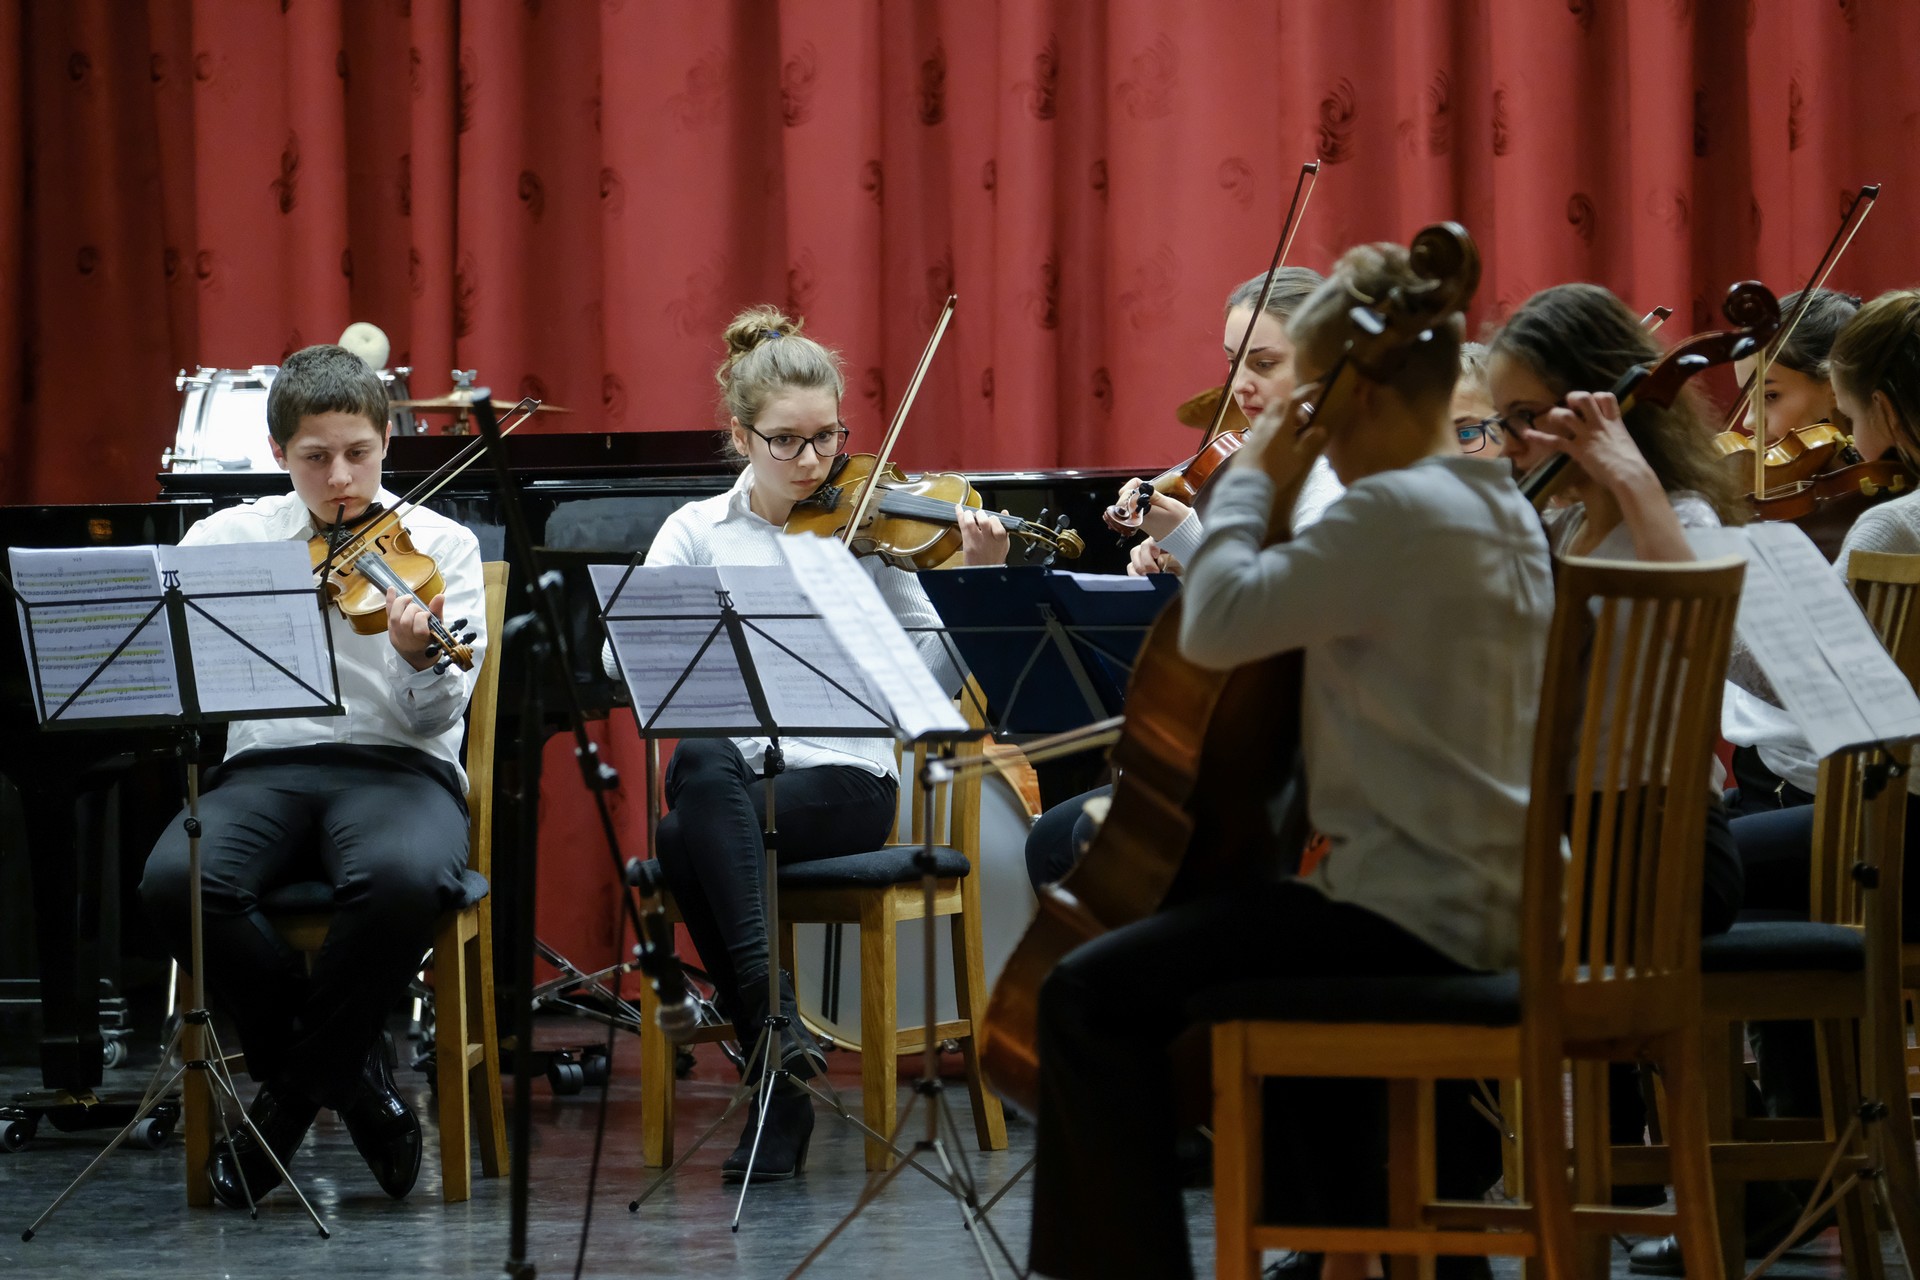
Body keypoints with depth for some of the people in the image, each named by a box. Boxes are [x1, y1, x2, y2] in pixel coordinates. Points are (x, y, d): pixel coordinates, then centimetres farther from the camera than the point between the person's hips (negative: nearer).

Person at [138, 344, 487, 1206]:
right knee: (174, 883, -32)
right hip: (266, 769, 2)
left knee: (404, 879, -39)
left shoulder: (439, 544, 8)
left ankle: (292, 1094, -13)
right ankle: (350, 1071, -10)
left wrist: (421, 657, -25)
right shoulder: (228, 538, 14)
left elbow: (437, 716, -2)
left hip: (396, 768, -2)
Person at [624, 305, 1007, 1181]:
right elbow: (623, 653, -1)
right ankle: (771, 1007, -40)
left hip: (840, 781, -2)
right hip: (726, 777, 2)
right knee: (700, 766, -38)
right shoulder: (698, 532, 13)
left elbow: (938, 673, 2)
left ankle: (776, 1082, -33)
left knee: (686, 840, -34)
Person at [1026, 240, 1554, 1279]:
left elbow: (1217, 624, -22)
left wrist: (1254, 484, -9)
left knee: (1091, 999, -12)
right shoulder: (1505, 512, 14)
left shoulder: (1393, 511, -18)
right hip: (1495, 907, 10)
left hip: (1412, 911, -10)